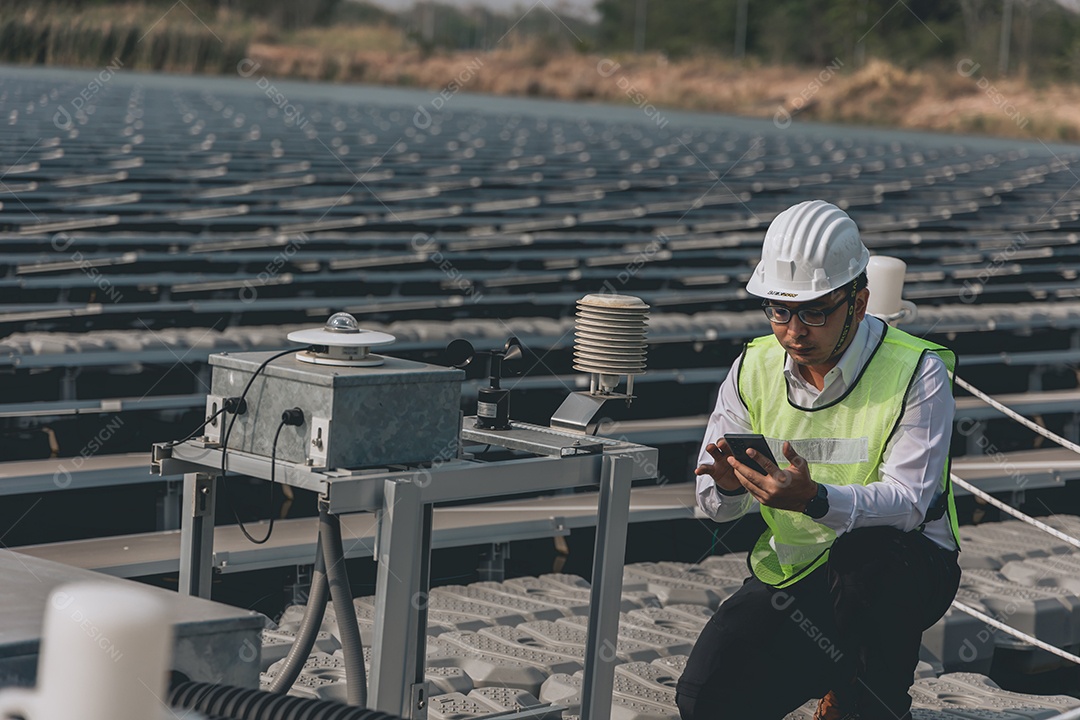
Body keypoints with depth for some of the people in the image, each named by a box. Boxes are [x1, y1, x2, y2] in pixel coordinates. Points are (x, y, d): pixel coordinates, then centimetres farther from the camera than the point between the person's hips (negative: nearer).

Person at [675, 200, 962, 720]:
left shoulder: (918, 373, -15)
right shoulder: (753, 369, -2)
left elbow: (908, 501, -24)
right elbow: (714, 505, 1)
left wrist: (815, 498, -43)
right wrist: (728, 485, -26)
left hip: (906, 568, -3)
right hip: (792, 575, 4)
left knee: (867, 551, -40)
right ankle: (837, 670, 14)